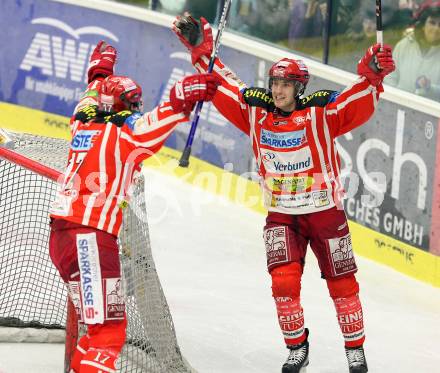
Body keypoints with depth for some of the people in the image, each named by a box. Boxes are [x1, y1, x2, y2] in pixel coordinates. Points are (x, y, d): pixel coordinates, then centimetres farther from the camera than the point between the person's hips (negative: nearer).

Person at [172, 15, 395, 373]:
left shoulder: (320, 113, -15)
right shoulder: (255, 112, -4)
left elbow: (359, 102, -26)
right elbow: (224, 84, 1)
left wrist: (372, 74, -44)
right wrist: (201, 49, -5)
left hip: (324, 210, -2)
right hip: (281, 215, 2)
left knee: (342, 282, 8)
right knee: (284, 281, -9)